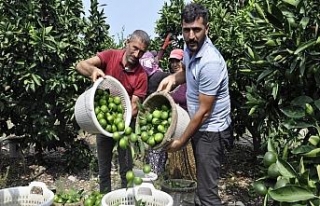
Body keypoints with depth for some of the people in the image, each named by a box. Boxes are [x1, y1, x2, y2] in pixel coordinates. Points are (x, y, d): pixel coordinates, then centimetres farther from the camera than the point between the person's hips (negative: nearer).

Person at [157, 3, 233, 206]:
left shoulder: (210, 63, -28)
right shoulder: (190, 47, -1)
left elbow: (204, 111, -23)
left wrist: (181, 141, -13)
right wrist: (173, 78, 3)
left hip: (211, 131, -9)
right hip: (200, 126, 9)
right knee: (202, 182, 24)